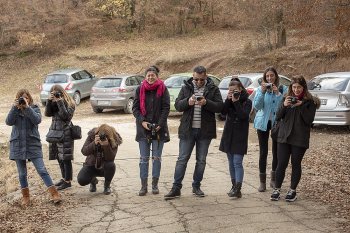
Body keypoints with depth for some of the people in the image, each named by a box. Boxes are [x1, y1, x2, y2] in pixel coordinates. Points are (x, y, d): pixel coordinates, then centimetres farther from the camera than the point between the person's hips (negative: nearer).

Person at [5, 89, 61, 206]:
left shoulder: (35, 108, 0)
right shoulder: (15, 110, 5)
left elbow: (37, 120, -19)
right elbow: (9, 122, -13)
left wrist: (27, 107, -25)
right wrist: (15, 107, -21)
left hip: (33, 144, -2)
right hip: (18, 145, 2)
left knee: (42, 170, -7)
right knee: (22, 173, 11)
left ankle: (54, 194, -4)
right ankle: (26, 197, 25)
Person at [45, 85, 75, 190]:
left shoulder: (69, 103, -6)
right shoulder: (53, 103, 12)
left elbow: (66, 116, -18)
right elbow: (47, 113, 2)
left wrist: (60, 102, -20)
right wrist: (49, 101, -9)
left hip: (65, 134, -7)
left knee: (66, 158, -4)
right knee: (59, 158, 13)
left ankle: (68, 181, 3)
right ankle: (64, 178, 26)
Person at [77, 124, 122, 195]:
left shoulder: (114, 141, -20)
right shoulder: (92, 135, -17)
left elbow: (111, 158, -28)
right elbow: (84, 152, -25)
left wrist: (106, 145, -44)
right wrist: (94, 143, -41)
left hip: (105, 167, -1)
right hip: (91, 165, 1)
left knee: (111, 165, -36)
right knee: (81, 180, -24)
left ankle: (107, 186, -4)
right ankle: (93, 181, 17)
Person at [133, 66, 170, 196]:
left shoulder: (163, 89, 0)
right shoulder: (140, 90, 5)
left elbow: (166, 108, -3)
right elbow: (135, 108, 3)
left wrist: (160, 124, -13)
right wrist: (142, 121, -12)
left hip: (159, 128, -1)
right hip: (143, 128, 1)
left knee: (157, 157, 5)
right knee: (144, 158, 4)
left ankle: (155, 184, 14)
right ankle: (144, 186, 9)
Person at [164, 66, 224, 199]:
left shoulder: (213, 89, 1)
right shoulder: (186, 88, 5)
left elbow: (220, 106, -6)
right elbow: (177, 105, 1)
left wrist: (206, 103, -23)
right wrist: (187, 102, -19)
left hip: (205, 131, 0)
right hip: (188, 130, 0)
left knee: (201, 160, 10)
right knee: (182, 159, 0)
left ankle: (196, 186, 23)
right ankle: (176, 188, 4)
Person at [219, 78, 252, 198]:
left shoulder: (247, 102, -5)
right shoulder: (230, 100, 9)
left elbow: (243, 116, -19)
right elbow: (223, 112, -7)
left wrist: (236, 102, -20)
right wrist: (228, 100, -15)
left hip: (240, 136, -5)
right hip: (228, 135, 5)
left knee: (237, 162, -11)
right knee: (231, 162, 11)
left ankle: (238, 189, -14)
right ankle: (234, 186, 20)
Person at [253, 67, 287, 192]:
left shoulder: (283, 89, -1)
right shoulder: (261, 89, 1)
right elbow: (256, 106, -9)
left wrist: (278, 93, -21)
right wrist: (262, 92, -19)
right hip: (263, 123, 0)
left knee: (276, 151, 9)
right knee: (263, 152, -1)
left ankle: (274, 179, 25)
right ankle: (262, 182, 7)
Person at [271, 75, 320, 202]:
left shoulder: (310, 101, -2)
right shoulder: (287, 99, 8)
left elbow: (309, 120, -10)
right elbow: (278, 117, 3)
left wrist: (301, 106, -19)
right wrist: (284, 106, -15)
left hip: (300, 139, -2)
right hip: (284, 137, 2)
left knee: (296, 164, 7)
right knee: (281, 164, 1)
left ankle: (292, 190, 19)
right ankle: (277, 189, 13)